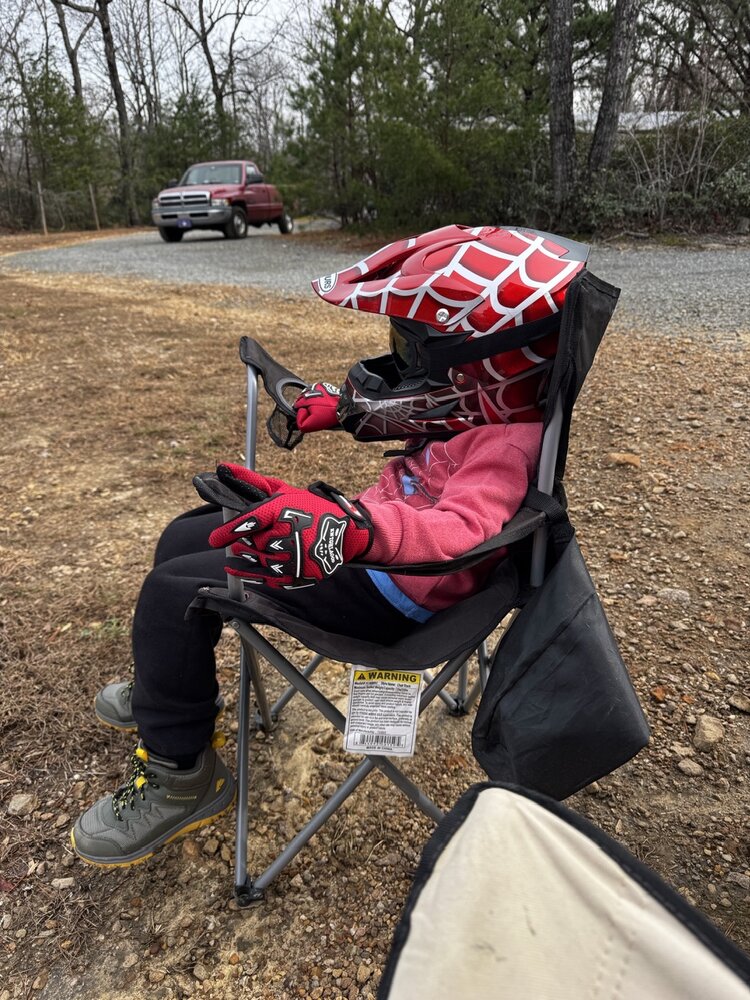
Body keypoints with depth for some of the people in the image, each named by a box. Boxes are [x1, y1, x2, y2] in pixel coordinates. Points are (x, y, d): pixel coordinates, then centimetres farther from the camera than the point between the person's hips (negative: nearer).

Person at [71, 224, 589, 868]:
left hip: (386, 589, -10)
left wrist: (352, 527, -61)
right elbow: (410, 418, 23)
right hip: (367, 550, 11)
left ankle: (182, 777, 4)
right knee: (183, 539, 15)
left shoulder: (505, 444, -25)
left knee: (175, 592, -16)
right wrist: (348, 408, 7)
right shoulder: (484, 408, 4)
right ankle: (176, 690, 37)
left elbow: (462, 530, -44)